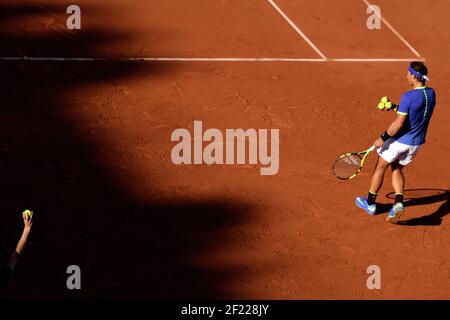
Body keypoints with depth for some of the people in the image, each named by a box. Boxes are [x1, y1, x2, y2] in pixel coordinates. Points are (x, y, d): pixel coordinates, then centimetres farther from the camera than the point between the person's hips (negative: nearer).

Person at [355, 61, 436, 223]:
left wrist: (382, 138, -14)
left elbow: (398, 124, -25)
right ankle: (398, 203, 4)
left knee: (380, 167, 16)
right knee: (397, 169, 25)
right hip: (416, 143, 6)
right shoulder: (431, 94, -3)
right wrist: (395, 107, 9)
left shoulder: (408, 97, -25)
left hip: (400, 141, -6)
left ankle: (370, 203, 29)